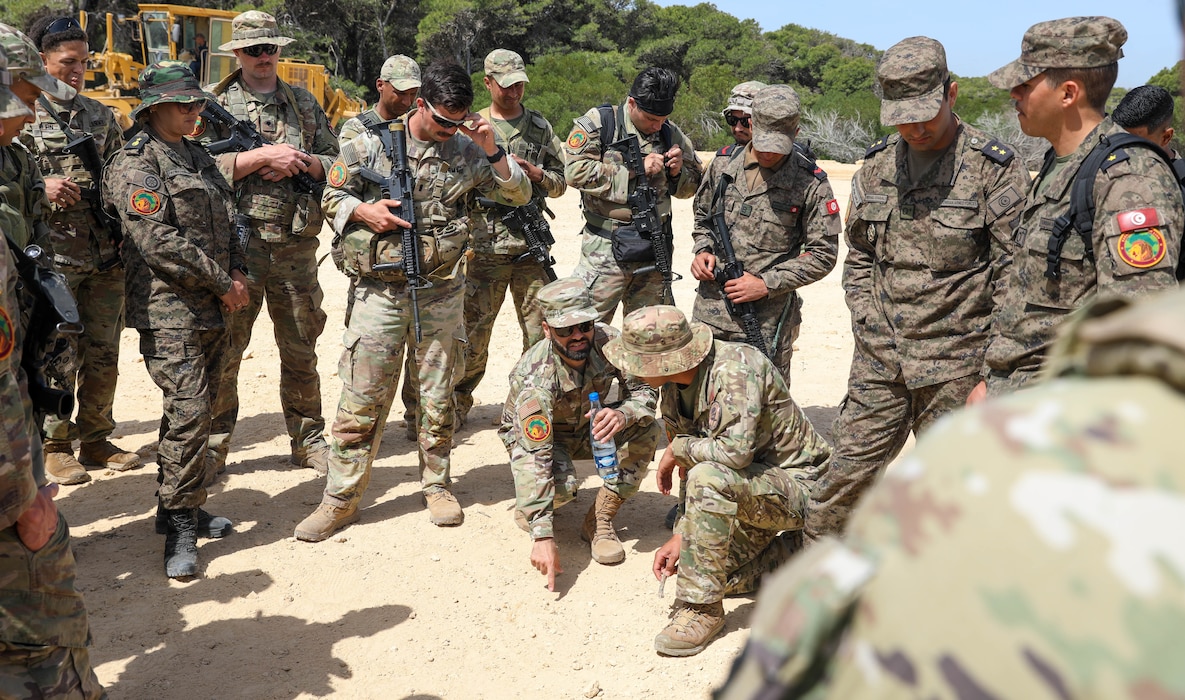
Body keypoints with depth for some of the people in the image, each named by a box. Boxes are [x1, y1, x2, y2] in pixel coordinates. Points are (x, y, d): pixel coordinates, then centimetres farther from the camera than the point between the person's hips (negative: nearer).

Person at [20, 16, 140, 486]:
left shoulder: (100, 115, 13)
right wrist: (40, 186, -21)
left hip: (107, 256, 5)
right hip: (53, 256, -5)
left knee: (103, 354, 11)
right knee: (58, 357, 1)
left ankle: (95, 439, 25)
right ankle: (54, 446, 16)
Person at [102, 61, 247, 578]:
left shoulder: (198, 157, 18)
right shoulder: (135, 163, -9)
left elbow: (226, 223, 21)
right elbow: (158, 241, -18)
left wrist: (238, 273, 3)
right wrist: (223, 283, -13)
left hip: (214, 310, 8)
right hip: (170, 313, -8)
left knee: (206, 409, 12)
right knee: (189, 412, -11)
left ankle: (179, 506, 26)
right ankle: (180, 525, 0)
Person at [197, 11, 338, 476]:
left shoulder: (304, 102, 14)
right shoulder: (215, 104, 5)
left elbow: (335, 162, 10)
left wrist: (299, 162, -8)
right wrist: (264, 156, -14)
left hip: (296, 246, 3)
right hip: (236, 243, -2)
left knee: (301, 349, 10)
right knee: (224, 348, 2)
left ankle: (308, 440, 22)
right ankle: (214, 442, 16)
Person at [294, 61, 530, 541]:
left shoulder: (465, 152, 5)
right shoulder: (372, 144, 0)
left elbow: (519, 195, 5)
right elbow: (332, 196, 9)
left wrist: (492, 149, -8)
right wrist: (364, 211, -11)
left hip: (441, 294, 2)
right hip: (380, 290, -1)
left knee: (438, 397, 11)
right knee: (361, 398, 0)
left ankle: (436, 486, 28)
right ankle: (341, 498, 13)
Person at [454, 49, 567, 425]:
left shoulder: (540, 126, 12)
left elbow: (560, 181, 13)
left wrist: (533, 172, -6)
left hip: (532, 245, 2)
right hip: (485, 246, -1)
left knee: (541, 330, 3)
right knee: (473, 329, 3)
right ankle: (458, 403, 19)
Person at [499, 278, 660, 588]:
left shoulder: (608, 340, -26)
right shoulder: (536, 377, -37)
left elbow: (644, 390, -17)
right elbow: (535, 457, -41)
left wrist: (623, 414, -43)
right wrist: (543, 536, -47)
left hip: (588, 427, 4)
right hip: (535, 434, -4)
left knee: (645, 429, -24)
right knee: (561, 485, -35)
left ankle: (599, 521, -11)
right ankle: (527, 504, 4)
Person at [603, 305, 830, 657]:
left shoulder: (736, 366, -27)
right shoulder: (674, 390, -1)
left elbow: (736, 450, -39)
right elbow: (692, 469, 7)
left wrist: (678, 449, -21)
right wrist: (681, 536, -3)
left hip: (798, 486, -9)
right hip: (749, 490, 9)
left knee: (709, 478, -34)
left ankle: (702, 609, -20)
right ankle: (795, 553, 16)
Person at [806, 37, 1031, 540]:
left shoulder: (995, 168, -7)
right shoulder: (876, 165, 7)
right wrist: (868, 323, 5)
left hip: (955, 363, -4)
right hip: (878, 357, 4)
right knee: (847, 471, 9)